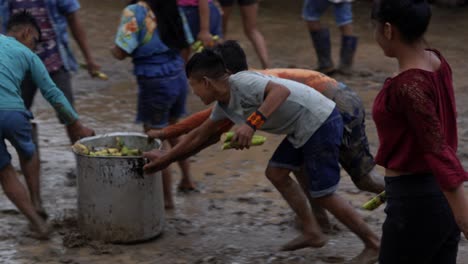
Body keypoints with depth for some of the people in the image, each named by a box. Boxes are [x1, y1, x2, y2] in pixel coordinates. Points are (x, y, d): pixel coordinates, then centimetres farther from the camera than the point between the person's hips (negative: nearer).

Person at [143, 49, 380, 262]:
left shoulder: (241, 83, -22)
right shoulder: (223, 104, 9)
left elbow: (281, 91, -38)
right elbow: (199, 135, 23)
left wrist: (252, 124, -48)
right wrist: (165, 159, 30)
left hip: (322, 124, -10)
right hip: (303, 129, 10)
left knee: (322, 194, -3)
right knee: (276, 173, 17)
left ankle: (373, 245, 10)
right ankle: (312, 232, 23)